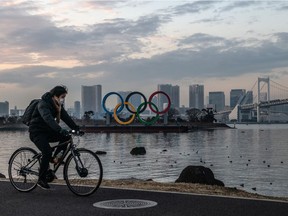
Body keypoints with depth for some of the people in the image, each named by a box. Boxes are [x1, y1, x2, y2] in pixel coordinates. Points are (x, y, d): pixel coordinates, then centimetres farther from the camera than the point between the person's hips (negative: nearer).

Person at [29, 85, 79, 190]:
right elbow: (48, 118, -39)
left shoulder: (58, 105, 4)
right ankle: (41, 180, -14)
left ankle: (55, 158, -1)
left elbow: (66, 118, 2)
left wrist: (77, 128, -11)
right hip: (37, 132, -8)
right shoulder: (43, 104, -23)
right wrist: (60, 130, -51)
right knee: (47, 152, -25)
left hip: (47, 131, 8)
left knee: (66, 137, -11)